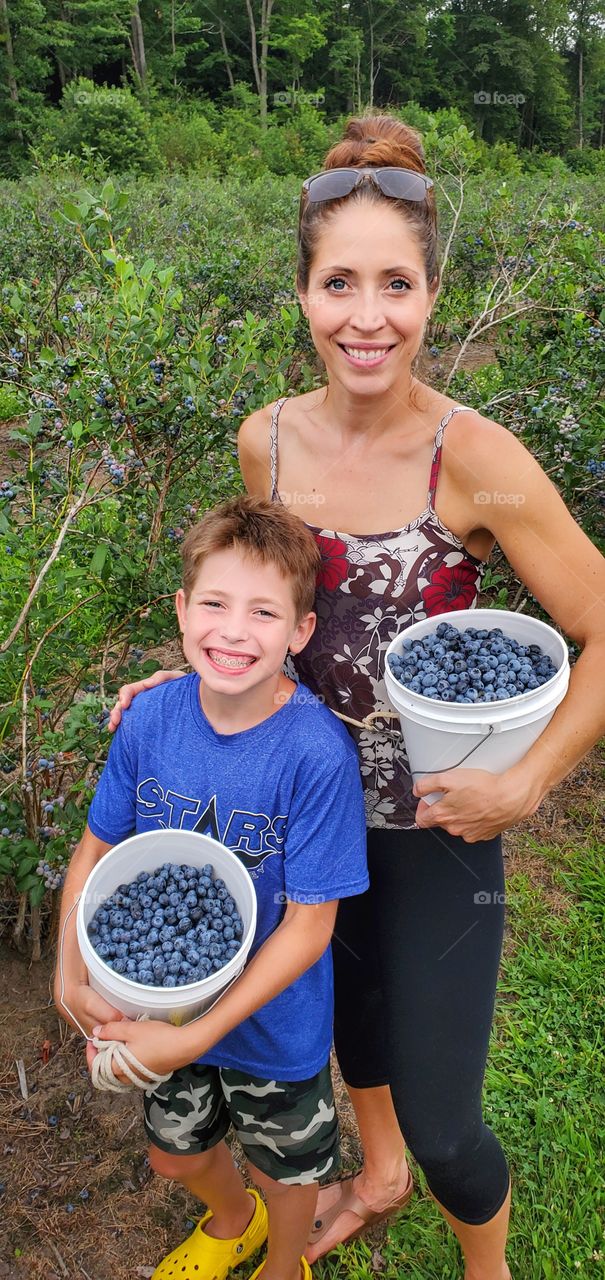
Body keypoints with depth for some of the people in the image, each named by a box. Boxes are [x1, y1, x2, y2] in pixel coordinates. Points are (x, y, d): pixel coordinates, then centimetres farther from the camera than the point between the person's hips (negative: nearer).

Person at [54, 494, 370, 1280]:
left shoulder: (318, 754, -31)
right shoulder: (150, 721, -18)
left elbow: (308, 927, -25)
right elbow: (99, 847, -4)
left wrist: (199, 1036, -25)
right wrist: (71, 971, -16)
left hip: (273, 1024, -4)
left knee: (283, 1168, 24)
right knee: (176, 1154, 30)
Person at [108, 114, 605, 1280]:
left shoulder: (474, 458, -22)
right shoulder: (266, 441, -8)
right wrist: (193, 678, -1)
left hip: (437, 827, -4)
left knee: (440, 1117, 8)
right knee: (349, 992, 28)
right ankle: (378, 1176, 62)